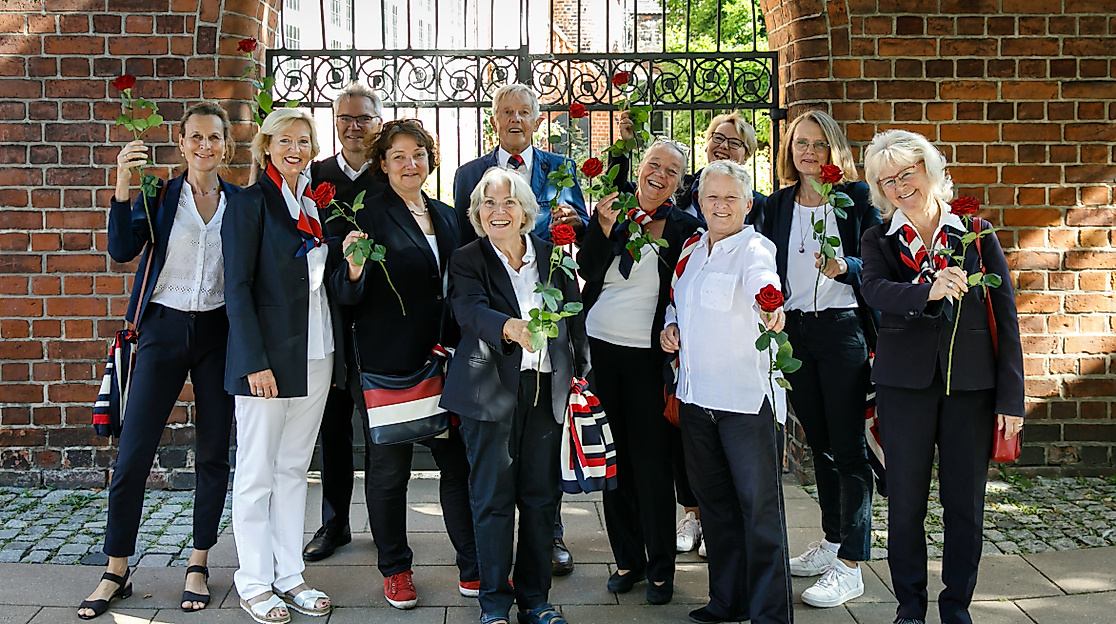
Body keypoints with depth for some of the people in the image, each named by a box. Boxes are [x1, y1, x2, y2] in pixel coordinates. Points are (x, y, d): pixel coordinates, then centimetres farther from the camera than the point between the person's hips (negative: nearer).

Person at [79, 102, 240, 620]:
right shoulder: (160, 194, 1)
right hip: (164, 328, -1)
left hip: (218, 330, 2)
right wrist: (123, 187, -24)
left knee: (213, 453, 7)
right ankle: (116, 572, 12)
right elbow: (122, 250, -13)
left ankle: (198, 565, 20)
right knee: (132, 455, -2)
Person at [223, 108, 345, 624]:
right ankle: (254, 583, 13)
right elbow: (238, 287, -12)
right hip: (268, 356, -6)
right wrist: (256, 361, -18)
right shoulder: (251, 203, -7)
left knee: (294, 468, 13)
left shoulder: (316, 203, 13)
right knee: (257, 474, 3)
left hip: (316, 356, 6)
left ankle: (288, 576, 21)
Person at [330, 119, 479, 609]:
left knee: (459, 462, 4)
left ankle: (474, 568, 15)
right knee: (389, 468, 6)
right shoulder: (369, 216, -4)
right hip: (386, 362, -4)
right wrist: (354, 270, -28)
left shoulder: (446, 216, 13)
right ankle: (395, 570, 22)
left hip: (444, 360, 5)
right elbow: (347, 296, -7)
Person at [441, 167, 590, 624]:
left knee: (541, 496, 7)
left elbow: (575, 316, 14)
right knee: (493, 498, 0)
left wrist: (579, 374, 8)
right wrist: (510, 328, -39)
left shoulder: (551, 255, 9)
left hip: (547, 389, 3)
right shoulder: (467, 260, -1)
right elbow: (471, 310, -20)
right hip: (491, 391, -3)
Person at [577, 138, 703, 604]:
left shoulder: (684, 229, 0)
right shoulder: (612, 207, 5)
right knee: (613, 457, 9)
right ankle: (627, 559, 22)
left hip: (648, 356, -2)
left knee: (651, 463, -1)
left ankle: (661, 568, 12)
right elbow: (589, 270, -5)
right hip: (599, 349, 2)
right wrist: (604, 226, -17)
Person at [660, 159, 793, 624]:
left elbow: (762, 280, -33)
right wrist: (671, 324, 6)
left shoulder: (754, 248, -9)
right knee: (714, 500, 15)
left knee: (759, 504, -4)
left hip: (745, 395, -7)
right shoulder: (693, 251, 12)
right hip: (696, 394, 7)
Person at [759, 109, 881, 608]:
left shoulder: (856, 197, -2)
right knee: (818, 441, 15)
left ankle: (850, 565, 0)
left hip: (843, 328, -5)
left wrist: (845, 268, -23)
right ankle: (832, 540, 28)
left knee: (847, 445, -4)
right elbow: (768, 271, 14)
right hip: (794, 330, 5)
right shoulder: (777, 204, 11)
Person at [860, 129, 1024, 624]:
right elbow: (874, 289, -17)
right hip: (905, 383, 0)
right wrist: (928, 292, -36)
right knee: (905, 504, 6)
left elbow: (1005, 316, 2)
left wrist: (1011, 397, -4)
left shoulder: (975, 232, 4)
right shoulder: (879, 240, 5)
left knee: (966, 505, 7)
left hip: (971, 383, 0)